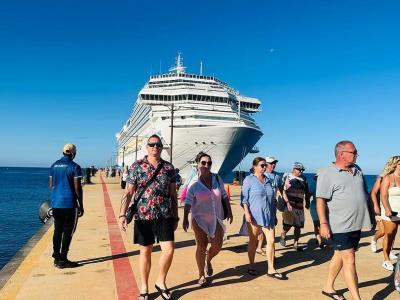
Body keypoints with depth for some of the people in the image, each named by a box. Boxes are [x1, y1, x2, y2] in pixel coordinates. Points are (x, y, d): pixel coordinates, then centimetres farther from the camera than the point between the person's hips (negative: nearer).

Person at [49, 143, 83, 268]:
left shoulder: (54, 165, 9)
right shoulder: (74, 167, -9)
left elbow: (51, 185, 13)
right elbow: (77, 188, -11)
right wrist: (81, 206, -4)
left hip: (56, 203, 6)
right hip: (69, 204, -6)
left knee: (57, 230, 13)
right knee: (68, 231, 1)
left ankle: (56, 257, 19)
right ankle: (63, 260, 3)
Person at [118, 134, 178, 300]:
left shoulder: (169, 168, 5)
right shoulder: (136, 166, -1)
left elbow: (173, 194, 9)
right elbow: (128, 193, -4)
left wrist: (175, 217, 9)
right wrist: (122, 214, -14)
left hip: (165, 216, 2)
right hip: (143, 216, -1)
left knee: (169, 249, -5)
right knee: (145, 251, 9)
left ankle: (160, 282, 20)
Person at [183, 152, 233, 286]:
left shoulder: (217, 179, 1)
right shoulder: (194, 183, -8)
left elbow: (224, 196, 10)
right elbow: (188, 202, -7)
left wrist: (229, 211, 10)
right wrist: (185, 219, -13)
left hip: (216, 218, 3)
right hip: (200, 219, -3)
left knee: (217, 245, -2)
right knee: (201, 247, 2)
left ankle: (208, 261, 31)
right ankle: (201, 275, 20)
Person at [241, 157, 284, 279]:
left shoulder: (268, 180, 14)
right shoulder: (249, 179, -3)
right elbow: (244, 198, -9)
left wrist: (274, 214, 18)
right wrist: (247, 213, -18)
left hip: (268, 216, 5)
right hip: (254, 216, -5)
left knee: (271, 240, 0)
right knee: (253, 241, 7)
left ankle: (271, 269, 9)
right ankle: (251, 267, 21)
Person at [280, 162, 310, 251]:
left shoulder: (303, 179, 12)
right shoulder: (288, 177, -3)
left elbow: (306, 192, 20)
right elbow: (284, 191, -9)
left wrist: (307, 202, 12)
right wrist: (287, 203, -18)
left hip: (300, 206, 5)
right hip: (289, 205, -5)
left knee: (298, 226, 6)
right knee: (288, 225, -5)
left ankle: (296, 244, 17)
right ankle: (283, 236, 24)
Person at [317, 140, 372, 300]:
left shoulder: (357, 170, 11)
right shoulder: (327, 174, -12)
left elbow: (365, 194, 20)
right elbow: (320, 200, -16)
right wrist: (323, 223, -21)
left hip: (357, 225, 8)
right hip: (341, 226, -7)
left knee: (340, 256, 17)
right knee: (349, 260, -4)